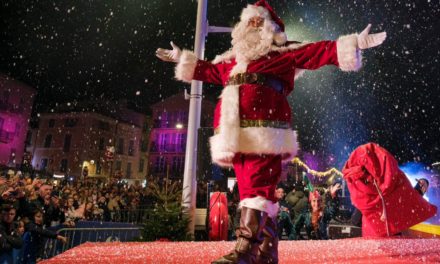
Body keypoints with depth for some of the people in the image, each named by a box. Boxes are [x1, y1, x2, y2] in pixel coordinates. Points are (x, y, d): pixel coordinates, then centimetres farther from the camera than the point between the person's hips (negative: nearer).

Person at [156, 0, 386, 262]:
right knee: (250, 186, 5)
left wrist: (355, 43, 1)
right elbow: (210, 71, 45)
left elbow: (321, 52, 10)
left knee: (258, 185, -14)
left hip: (263, 127, -6)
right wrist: (182, 58, 52)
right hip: (234, 131, 6)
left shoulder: (285, 51, 16)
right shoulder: (231, 58, 32)